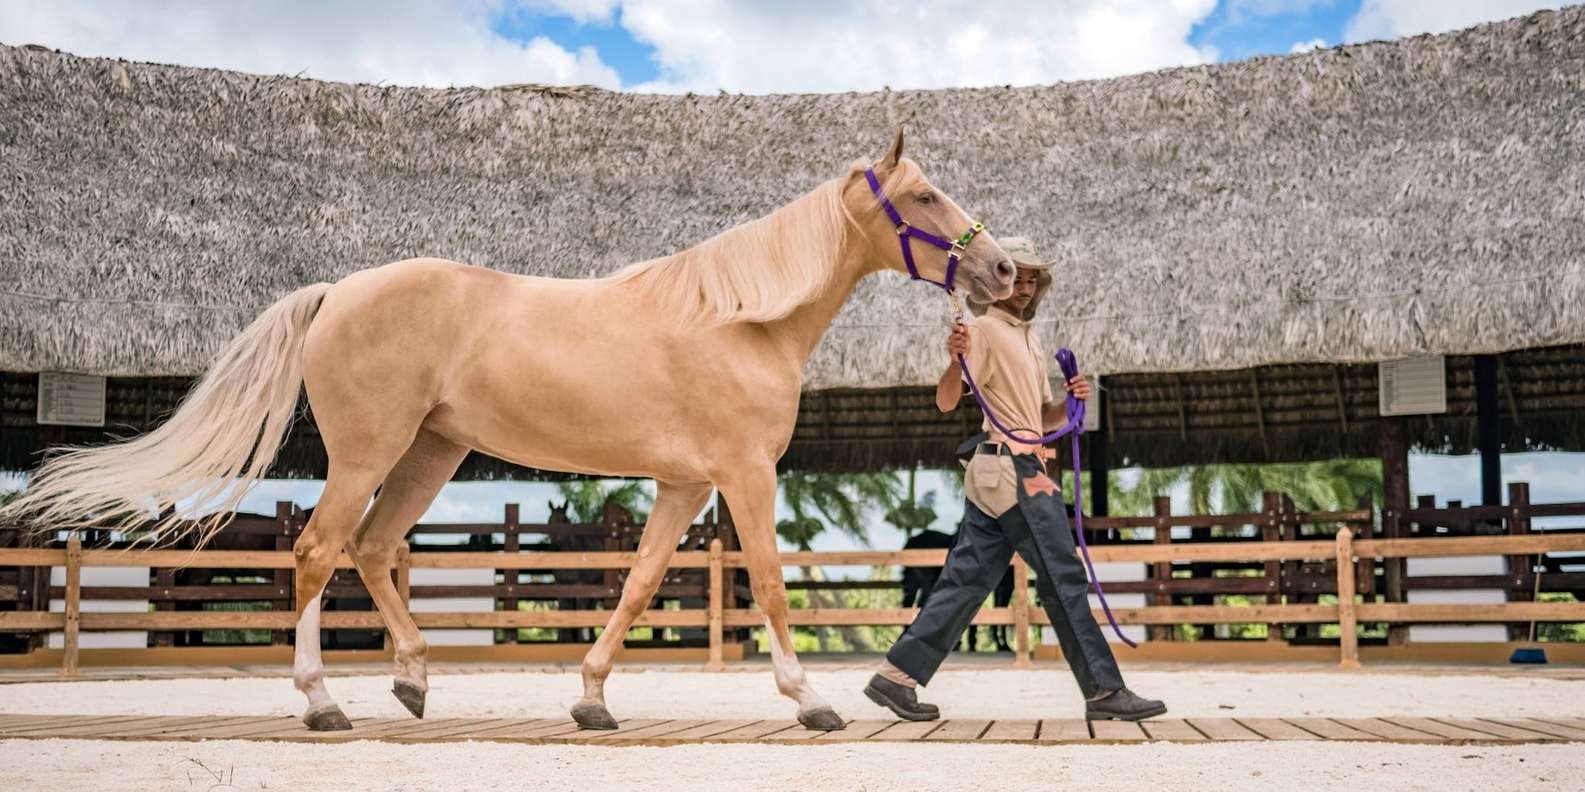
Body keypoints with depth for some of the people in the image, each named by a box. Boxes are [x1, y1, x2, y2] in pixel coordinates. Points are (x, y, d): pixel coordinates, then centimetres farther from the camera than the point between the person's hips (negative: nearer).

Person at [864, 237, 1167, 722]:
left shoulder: (1026, 339, 23)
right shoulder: (986, 329, -5)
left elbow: (1044, 417, 24)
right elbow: (946, 402, -16)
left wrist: (1071, 401, 4)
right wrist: (957, 361, -36)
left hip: (994, 477, 9)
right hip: (1015, 468, -9)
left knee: (967, 577, 6)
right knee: (1064, 577, -5)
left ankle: (897, 676, 6)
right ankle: (1104, 691, 0)